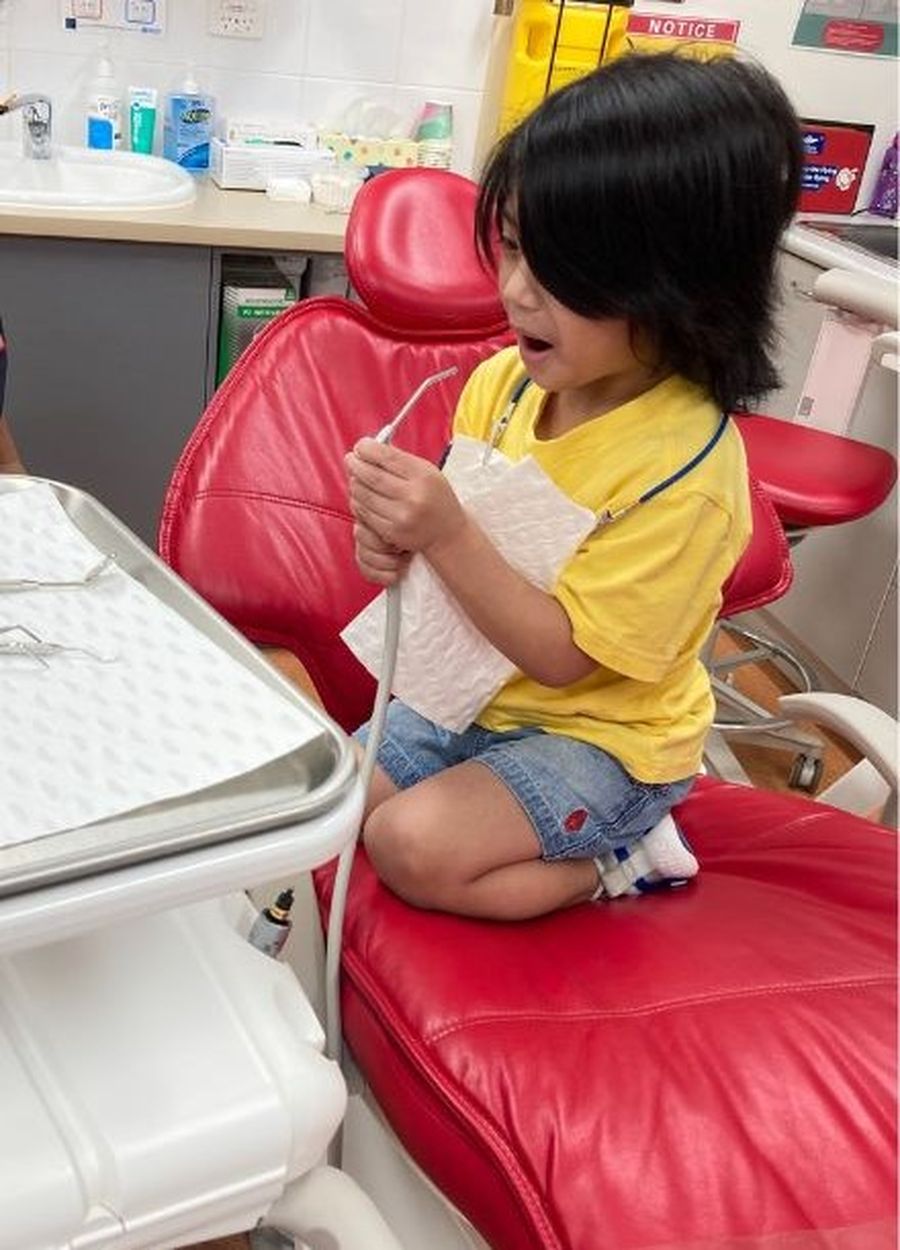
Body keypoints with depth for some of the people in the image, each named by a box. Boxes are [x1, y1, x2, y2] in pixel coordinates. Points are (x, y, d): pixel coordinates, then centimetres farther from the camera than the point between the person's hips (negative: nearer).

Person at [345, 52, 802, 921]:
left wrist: (447, 535, -37)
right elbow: (471, 545, 5)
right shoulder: (503, 381, -9)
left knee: (409, 847, -23)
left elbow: (563, 654, -26)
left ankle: (616, 862, 0)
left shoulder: (684, 465, -28)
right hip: (473, 689, 7)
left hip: (598, 734, -7)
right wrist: (397, 540, -18)